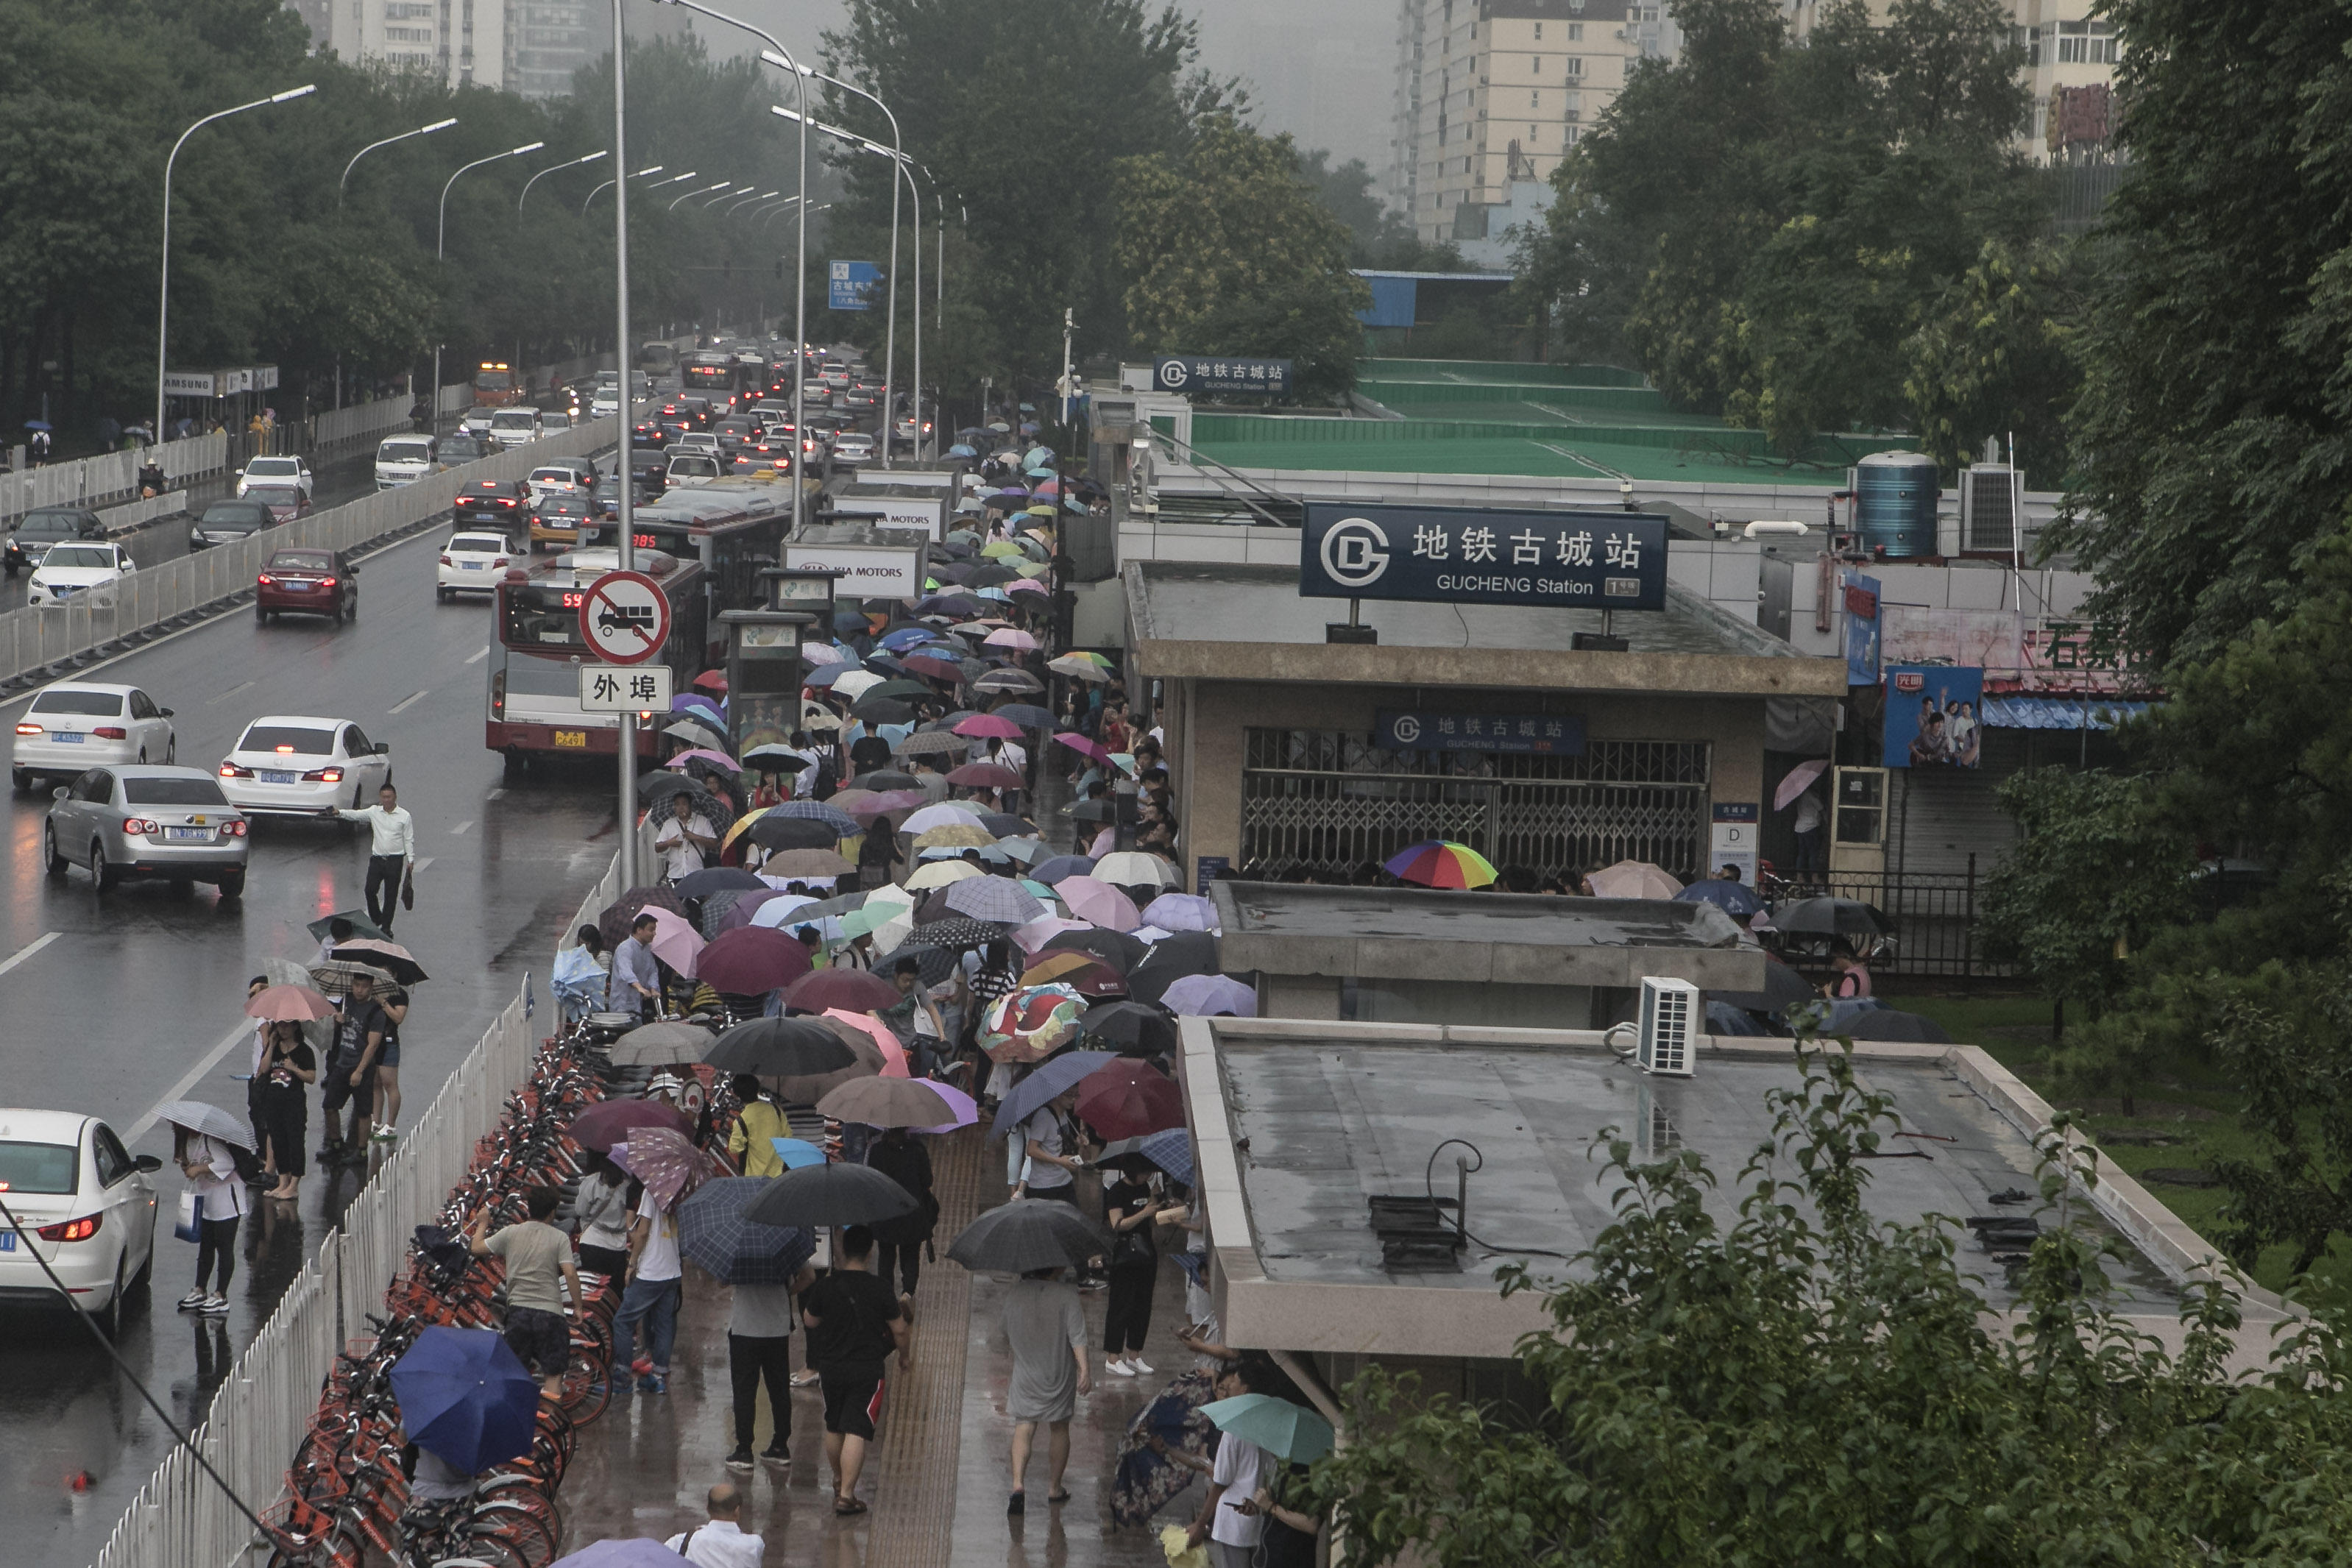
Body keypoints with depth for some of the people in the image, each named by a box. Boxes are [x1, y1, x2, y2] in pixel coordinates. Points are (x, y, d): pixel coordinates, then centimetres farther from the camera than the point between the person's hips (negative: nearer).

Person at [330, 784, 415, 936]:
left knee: (391, 895, 2)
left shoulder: (404, 816, -1)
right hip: (377, 858, 2)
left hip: (395, 860, -2)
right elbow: (356, 815, -5)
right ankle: (376, 919, 18)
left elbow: (409, 840, 1)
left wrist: (410, 860, -5)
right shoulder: (374, 812, 4)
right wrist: (339, 812, -22)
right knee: (370, 890, -5)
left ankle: (386, 927, 11)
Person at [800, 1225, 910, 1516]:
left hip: (830, 1368, 3)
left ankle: (839, 1482, 38)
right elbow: (899, 1330, -4)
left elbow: (810, 1320, 11)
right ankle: (846, 1495, -10)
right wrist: (905, 1356, 17)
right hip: (867, 1369, -3)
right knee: (857, 1431, -4)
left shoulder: (825, 1287, -6)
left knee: (834, 1428, 21)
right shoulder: (879, 1290, -11)